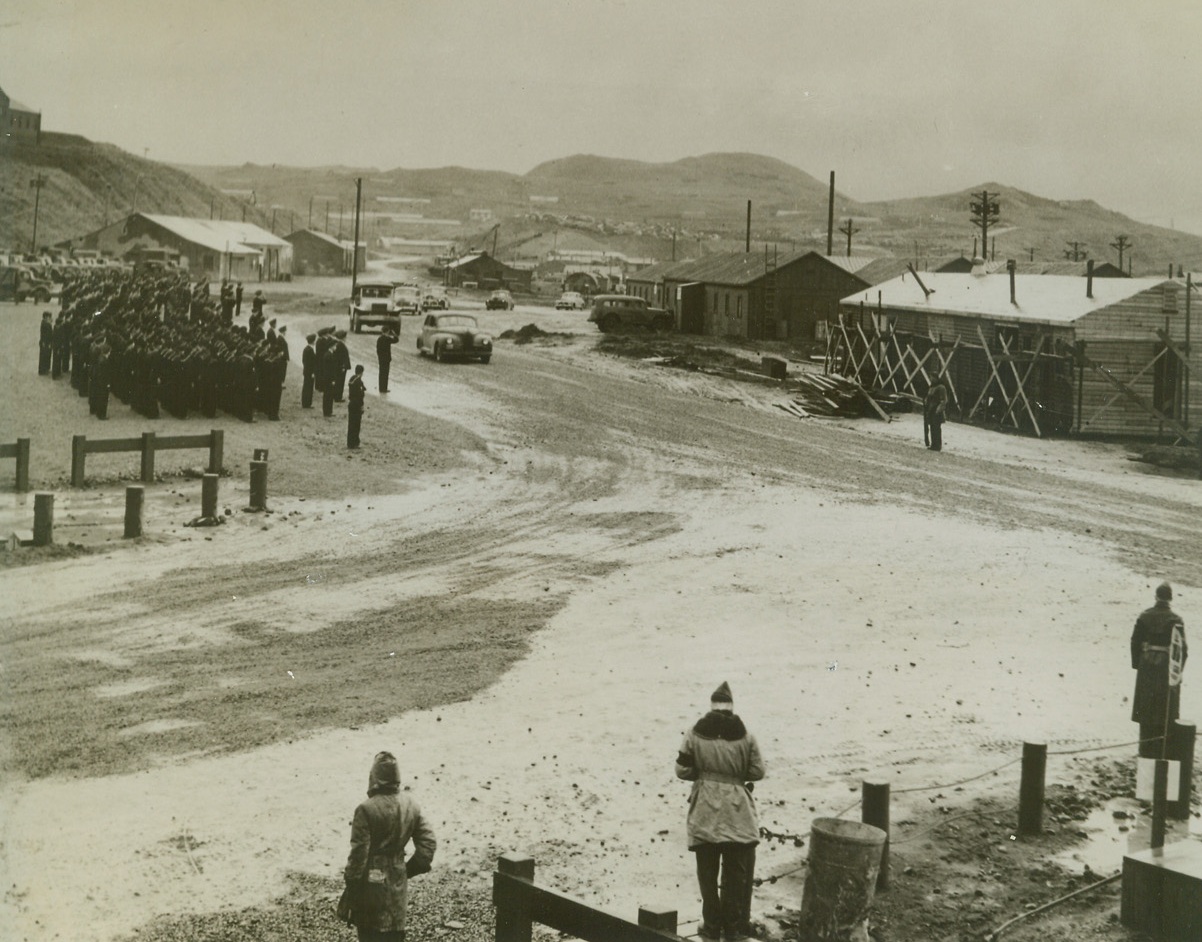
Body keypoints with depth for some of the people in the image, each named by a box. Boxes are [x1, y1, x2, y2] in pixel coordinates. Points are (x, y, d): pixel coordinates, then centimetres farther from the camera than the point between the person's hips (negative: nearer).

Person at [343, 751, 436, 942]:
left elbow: (359, 853, -17)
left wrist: (351, 882, -7)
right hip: (398, 881, 6)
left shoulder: (367, 810, -19)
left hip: (372, 883, -6)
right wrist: (411, 869, 11)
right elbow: (428, 843, 2)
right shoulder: (410, 805, 0)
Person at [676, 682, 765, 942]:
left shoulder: (695, 734, -7)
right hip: (738, 815, 0)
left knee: (708, 872, 11)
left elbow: (682, 770, -2)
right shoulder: (745, 736, -7)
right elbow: (757, 772, -2)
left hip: (705, 815, 0)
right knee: (737, 872, 10)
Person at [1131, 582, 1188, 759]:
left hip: (1147, 667, 3)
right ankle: (1162, 749, 8)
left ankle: (1146, 749, 16)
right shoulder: (1175, 620, -10)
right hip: (1166, 669, -3)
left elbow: (1135, 642, 2)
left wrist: (1137, 664, 11)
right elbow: (1182, 648, -11)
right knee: (1165, 711, 6)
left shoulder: (1144, 616, -1)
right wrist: (1178, 670, 0)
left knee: (1146, 710, 11)